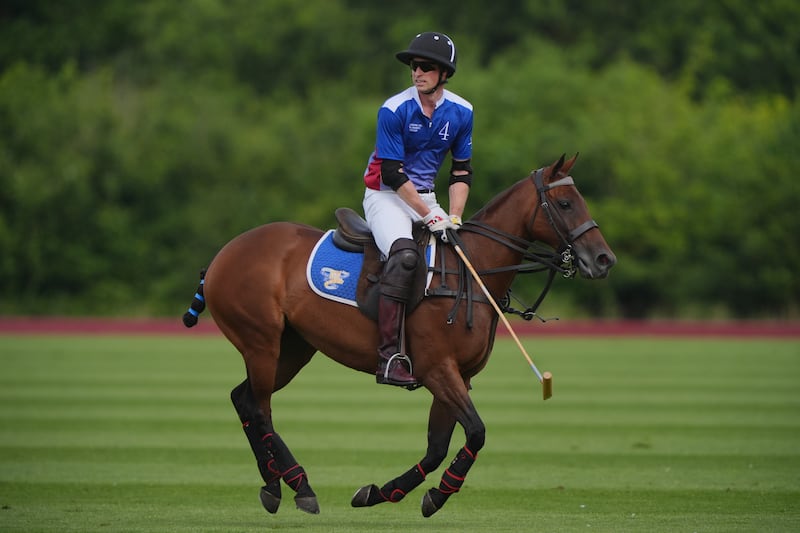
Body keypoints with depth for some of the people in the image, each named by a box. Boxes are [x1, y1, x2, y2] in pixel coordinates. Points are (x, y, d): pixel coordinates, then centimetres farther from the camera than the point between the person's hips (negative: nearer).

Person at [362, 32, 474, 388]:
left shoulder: (460, 112, -1)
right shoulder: (394, 110, -17)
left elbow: (461, 171, 5)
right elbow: (392, 174, -18)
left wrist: (454, 218, -9)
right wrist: (430, 216, -21)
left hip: (425, 196, 7)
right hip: (385, 195, -6)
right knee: (404, 253, -31)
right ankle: (390, 357, -36)